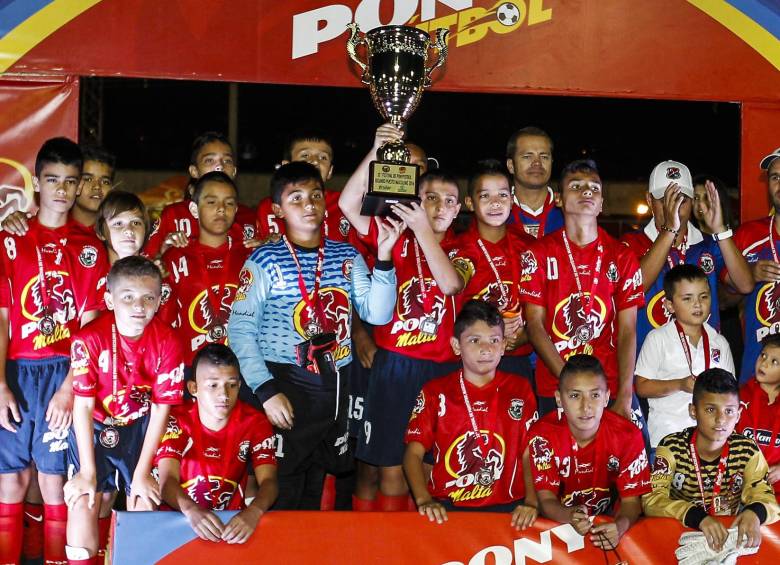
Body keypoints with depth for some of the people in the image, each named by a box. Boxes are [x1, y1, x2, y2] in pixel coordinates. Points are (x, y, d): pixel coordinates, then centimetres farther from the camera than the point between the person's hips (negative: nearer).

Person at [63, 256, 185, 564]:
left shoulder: (168, 342, -17)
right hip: (94, 427, -1)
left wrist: (142, 472, -11)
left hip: (142, 429, 1)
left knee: (144, 505, -7)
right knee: (84, 502, -12)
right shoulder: (90, 339, -22)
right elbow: (83, 405, -17)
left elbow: (161, 409, -12)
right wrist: (88, 471, -16)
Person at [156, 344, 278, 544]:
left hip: (233, 520, 1)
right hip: (180, 516, -1)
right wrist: (192, 511, -42)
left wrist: (253, 512, -38)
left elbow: (269, 481, -15)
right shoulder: (176, 420, -9)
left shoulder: (255, 423, -5)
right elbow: (167, 480, -20)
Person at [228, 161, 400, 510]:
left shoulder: (347, 257, 7)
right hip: (285, 385, -4)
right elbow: (240, 330, -9)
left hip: (335, 386, 4)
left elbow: (377, 313, -4)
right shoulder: (265, 261, -5)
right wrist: (266, 390, -17)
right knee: (281, 494, -3)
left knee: (315, 488, 14)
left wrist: (383, 257, -15)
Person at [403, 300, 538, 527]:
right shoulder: (435, 392, 6)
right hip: (446, 508, -1)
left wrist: (531, 503, -11)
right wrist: (424, 500, -15)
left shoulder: (520, 391, 8)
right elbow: (414, 453, 2)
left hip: (506, 509, 1)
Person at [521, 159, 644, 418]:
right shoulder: (539, 253, 2)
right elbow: (535, 324, -2)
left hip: (611, 388, 1)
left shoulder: (622, 256, 5)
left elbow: (627, 330, 0)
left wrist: (625, 398, -10)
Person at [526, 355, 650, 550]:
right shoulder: (542, 435, -15)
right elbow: (546, 500, -14)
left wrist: (620, 526, -31)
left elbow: (631, 500, -9)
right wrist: (572, 516, -36)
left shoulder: (628, 436, -13)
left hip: (607, 525, 2)